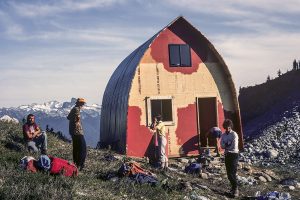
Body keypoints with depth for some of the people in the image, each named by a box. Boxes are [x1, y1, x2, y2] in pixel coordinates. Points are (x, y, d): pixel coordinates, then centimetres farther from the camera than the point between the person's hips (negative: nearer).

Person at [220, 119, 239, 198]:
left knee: (233, 173, -13)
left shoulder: (234, 134, -10)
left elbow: (234, 147, -18)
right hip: (227, 155, 6)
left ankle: (235, 189, -8)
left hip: (234, 154, -6)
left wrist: (226, 146, -6)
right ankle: (233, 187, 25)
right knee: (229, 173, 10)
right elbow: (222, 146, -1)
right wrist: (229, 145, -15)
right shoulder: (223, 135, 7)